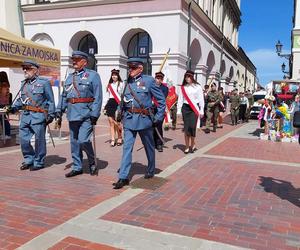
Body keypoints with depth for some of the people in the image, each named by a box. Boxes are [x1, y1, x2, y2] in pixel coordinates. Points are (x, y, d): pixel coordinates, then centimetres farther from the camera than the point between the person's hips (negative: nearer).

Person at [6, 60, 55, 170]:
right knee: (23, 139, 6)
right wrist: (13, 107, 4)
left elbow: (51, 100, -2)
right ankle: (29, 160, 24)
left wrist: (51, 115, -6)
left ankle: (39, 162, 15)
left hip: (38, 116, -6)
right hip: (25, 116, 6)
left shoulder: (44, 82, -2)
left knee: (39, 140, 2)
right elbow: (20, 99, 21)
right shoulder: (24, 83, 16)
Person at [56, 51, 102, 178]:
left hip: (86, 114, -6)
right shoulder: (69, 77, 18)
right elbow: (63, 96, 20)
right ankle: (77, 167, 21)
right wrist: (59, 111, 10)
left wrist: (94, 115, -15)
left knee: (83, 140, -12)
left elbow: (98, 97, -8)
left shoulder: (93, 75, -1)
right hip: (72, 114, 6)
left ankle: (92, 162, 12)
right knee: (74, 142, 9)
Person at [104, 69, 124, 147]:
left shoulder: (121, 84, 1)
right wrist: (105, 107, 15)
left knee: (116, 122, -7)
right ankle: (112, 139, 7)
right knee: (111, 122, 2)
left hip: (117, 104, -5)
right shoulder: (109, 85, 16)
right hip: (110, 103, 5)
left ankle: (119, 138, 14)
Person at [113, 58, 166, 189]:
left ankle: (150, 171, 34)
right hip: (129, 120, 3)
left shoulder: (149, 80, -4)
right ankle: (123, 177, -2)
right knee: (127, 147, -3)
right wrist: (122, 112, 12)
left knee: (149, 147, 13)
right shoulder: (128, 82, 8)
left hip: (144, 119, -3)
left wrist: (158, 118, -5)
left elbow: (161, 100, -2)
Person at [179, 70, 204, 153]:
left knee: (192, 127, -7)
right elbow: (181, 99, 8)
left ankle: (192, 145, 15)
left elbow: (201, 99, 1)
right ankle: (187, 147, 8)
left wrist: (201, 111, -2)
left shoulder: (197, 87, 0)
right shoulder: (183, 87, 7)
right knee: (186, 127, 1)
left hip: (194, 108, -2)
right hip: (185, 108, 2)